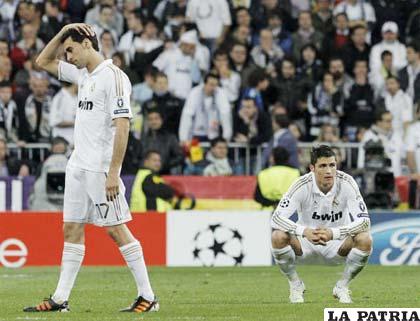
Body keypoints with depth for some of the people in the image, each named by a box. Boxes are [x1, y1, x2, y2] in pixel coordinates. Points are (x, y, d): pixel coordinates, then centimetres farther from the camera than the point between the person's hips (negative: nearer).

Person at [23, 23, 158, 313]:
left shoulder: (113, 77, -13)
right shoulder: (83, 74, 13)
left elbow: (122, 126, -18)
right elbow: (43, 62, 26)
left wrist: (113, 172, -22)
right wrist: (62, 32, 10)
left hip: (101, 167, -8)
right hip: (78, 166, 8)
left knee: (116, 229, -6)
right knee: (72, 229, 7)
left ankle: (147, 297, -2)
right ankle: (60, 299, 9)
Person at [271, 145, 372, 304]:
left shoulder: (346, 183, -20)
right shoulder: (302, 185, -20)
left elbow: (364, 221, -26)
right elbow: (276, 218, -26)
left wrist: (333, 233, -42)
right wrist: (304, 231, -44)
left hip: (337, 243, 0)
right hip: (306, 243, 0)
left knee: (365, 240, -29)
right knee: (278, 237, -29)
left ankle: (342, 286, -3)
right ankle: (295, 285, -3)